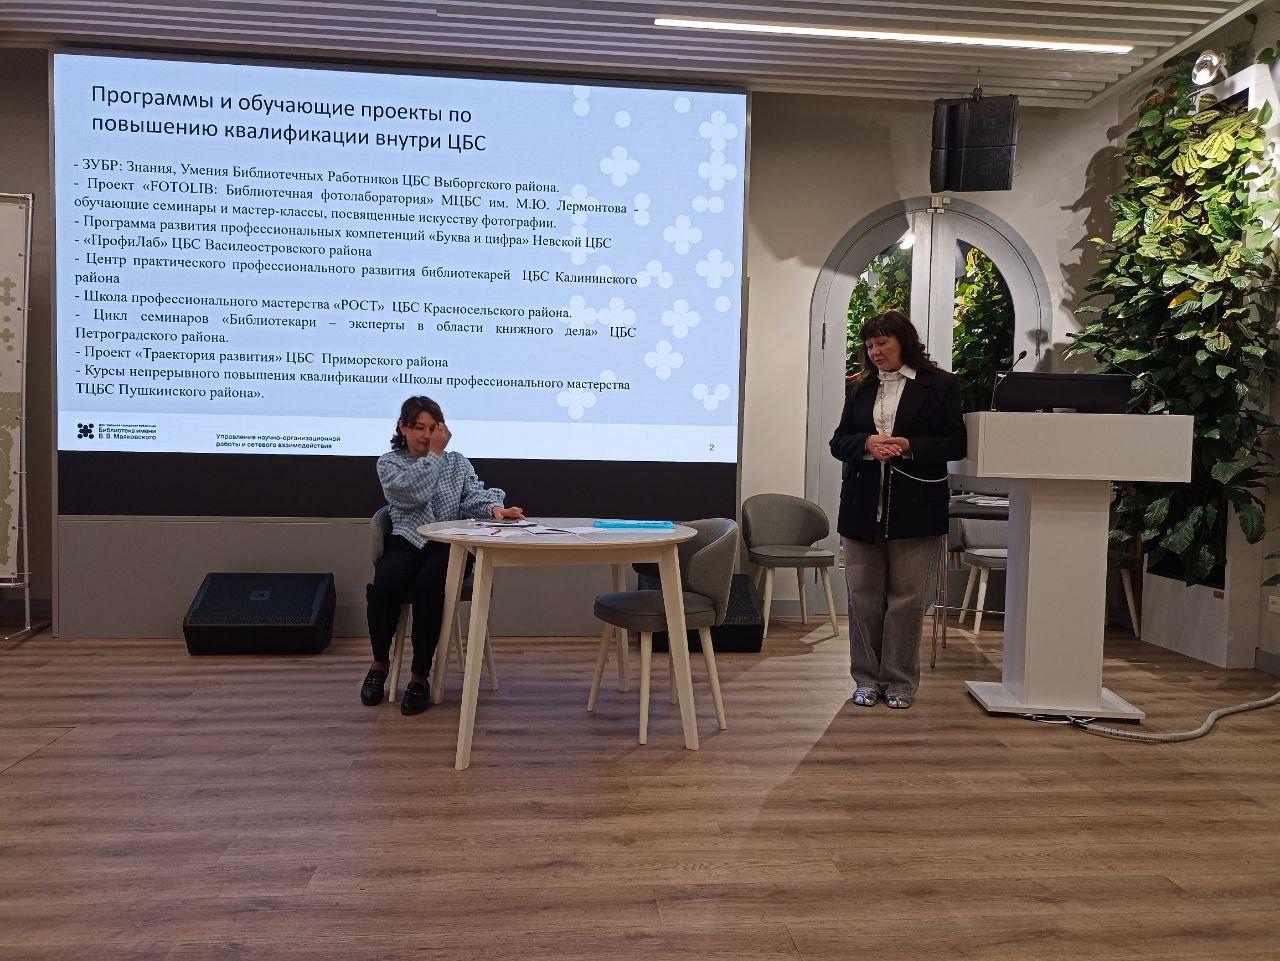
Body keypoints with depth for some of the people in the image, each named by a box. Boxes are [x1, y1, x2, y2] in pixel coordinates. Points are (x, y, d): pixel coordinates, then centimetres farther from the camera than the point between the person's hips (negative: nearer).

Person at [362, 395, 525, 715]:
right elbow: (412, 493, -9)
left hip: (448, 545, 0)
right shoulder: (389, 462, 12)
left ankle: (420, 676, -20)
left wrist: (495, 508, -22)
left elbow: (474, 496, 0)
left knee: (429, 584, -34)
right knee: (384, 584, -32)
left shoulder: (457, 461, 17)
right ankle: (380, 662, -3)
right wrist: (435, 453, -4)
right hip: (406, 543, 0)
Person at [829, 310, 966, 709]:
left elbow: (956, 444, -3)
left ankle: (899, 682, 15)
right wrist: (867, 443, -11)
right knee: (863, 596, 6)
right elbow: (839, 442, 11)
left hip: (915, 508, -3)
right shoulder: (860, 388, 13)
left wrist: (908, 446, -18)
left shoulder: (940, 385, 2)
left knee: (907, 599, 2)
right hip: (862, 507, 4)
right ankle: (866, 679, 18)